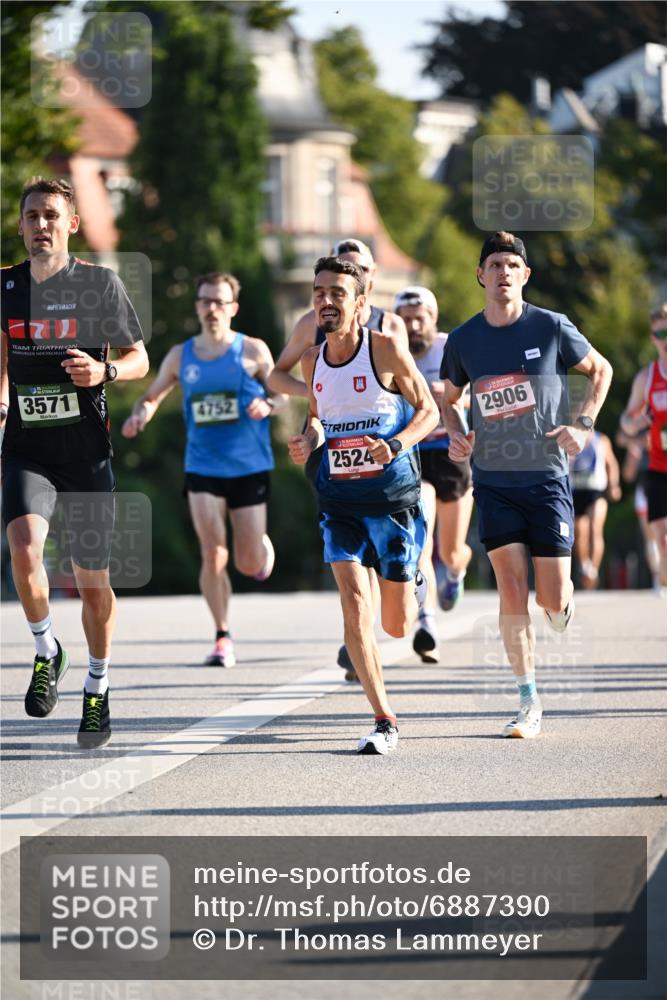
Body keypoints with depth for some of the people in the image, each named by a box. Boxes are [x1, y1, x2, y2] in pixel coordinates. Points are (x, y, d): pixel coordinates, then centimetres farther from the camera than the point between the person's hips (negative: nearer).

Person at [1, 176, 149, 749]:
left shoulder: (100, 283, -2)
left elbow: (139, 360, 4)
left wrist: (104, 372, -16)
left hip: (87, 452, -1)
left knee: (93, 580, 6)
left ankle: (98, 690, 26)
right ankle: (46, 651, 2)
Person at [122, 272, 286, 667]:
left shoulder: (253, 351, -2)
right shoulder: (181, 356, 5)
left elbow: (282, 392, 4)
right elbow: (153, 395, 16)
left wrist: (268, 405, -19)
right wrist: (140, 415, -6)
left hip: (250, 468, -1)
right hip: (203, 470, 1)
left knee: (249, 565, 3)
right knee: (213, 555, -12)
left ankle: (263, 545, 42)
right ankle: (223, 638, 1)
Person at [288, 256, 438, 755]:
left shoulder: (385, 348, -10)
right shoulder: (313, 359, 4)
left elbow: (428, 409, -3)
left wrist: (396, 445, -21)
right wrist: (308, 441, -2)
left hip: (393, 494, -3)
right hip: (340, 498, 3)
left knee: (397, 625, 5)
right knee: (354, 605, -15)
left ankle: (414, 585, 44)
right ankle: (384, 720, -7)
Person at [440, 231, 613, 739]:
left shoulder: (552, 328, -5)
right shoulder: (463, 340, 1)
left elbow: (601, 369, 10)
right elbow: (449, 397, 18)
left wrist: (583, 424, -3)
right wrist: (456, 433, -2)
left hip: (547, 477, -1)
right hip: (493, 480, 1)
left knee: (552, 598, -2)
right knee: (512, 591, -8)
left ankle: (565, 609, 37)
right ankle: (529, 703, -1)